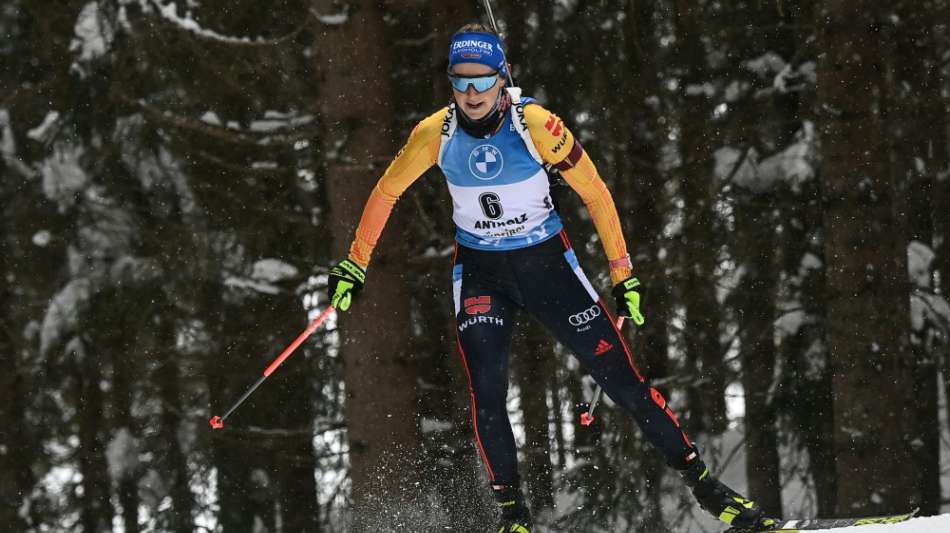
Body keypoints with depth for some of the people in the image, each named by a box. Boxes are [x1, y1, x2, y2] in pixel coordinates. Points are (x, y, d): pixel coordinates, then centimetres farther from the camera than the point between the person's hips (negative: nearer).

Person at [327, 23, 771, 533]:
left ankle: (702, 483, 4)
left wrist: (623, 276, -9)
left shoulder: (536, 125, -20)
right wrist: (354, 265, 5)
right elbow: (386, 192, 3)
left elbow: (594, 193, -11)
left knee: (621, 377, -5)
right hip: (480, 273, 1)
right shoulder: (436, 134, -13)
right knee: (486, 394, -17)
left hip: (547, 262, -1)